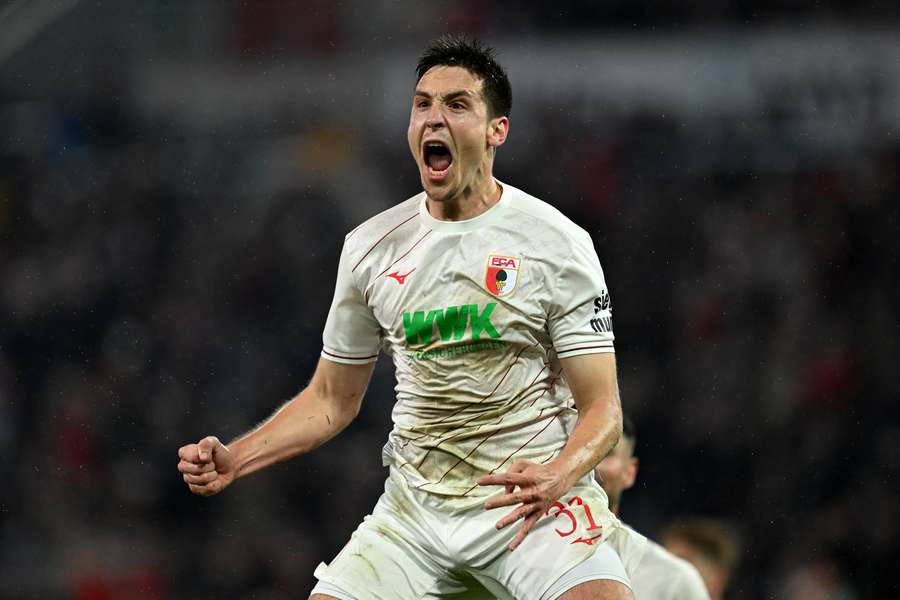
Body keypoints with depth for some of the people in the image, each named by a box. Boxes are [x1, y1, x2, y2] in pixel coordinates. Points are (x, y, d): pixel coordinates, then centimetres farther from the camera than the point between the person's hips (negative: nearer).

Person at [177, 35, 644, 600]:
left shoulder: (559, 243, -5)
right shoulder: (371, 246, 6)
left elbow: (602, 409, -5)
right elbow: (332, 401, 16)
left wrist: (555, 477, -26)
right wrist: (232, 461, 1)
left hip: (535, 504, -4)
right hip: (414, 507, 4)